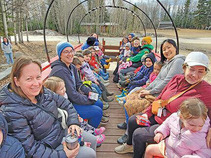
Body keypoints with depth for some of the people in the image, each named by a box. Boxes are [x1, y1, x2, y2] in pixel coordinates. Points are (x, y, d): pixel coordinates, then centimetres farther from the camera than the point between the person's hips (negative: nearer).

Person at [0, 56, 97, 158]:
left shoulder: (43, 92, -8)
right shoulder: (12, 112, -29)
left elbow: (66, 104, 5)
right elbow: (30, 149, -27)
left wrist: (74, 123, -10)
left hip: (61, 132, 7)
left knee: (92, 140, 15)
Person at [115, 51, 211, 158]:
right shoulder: (177, 78, -1)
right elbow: (160, 98, 5)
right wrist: (147, 113, 3)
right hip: (157, 116, 7)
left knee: (138, 134, -15)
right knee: (132, 120, 11)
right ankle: (129, 145, 38)